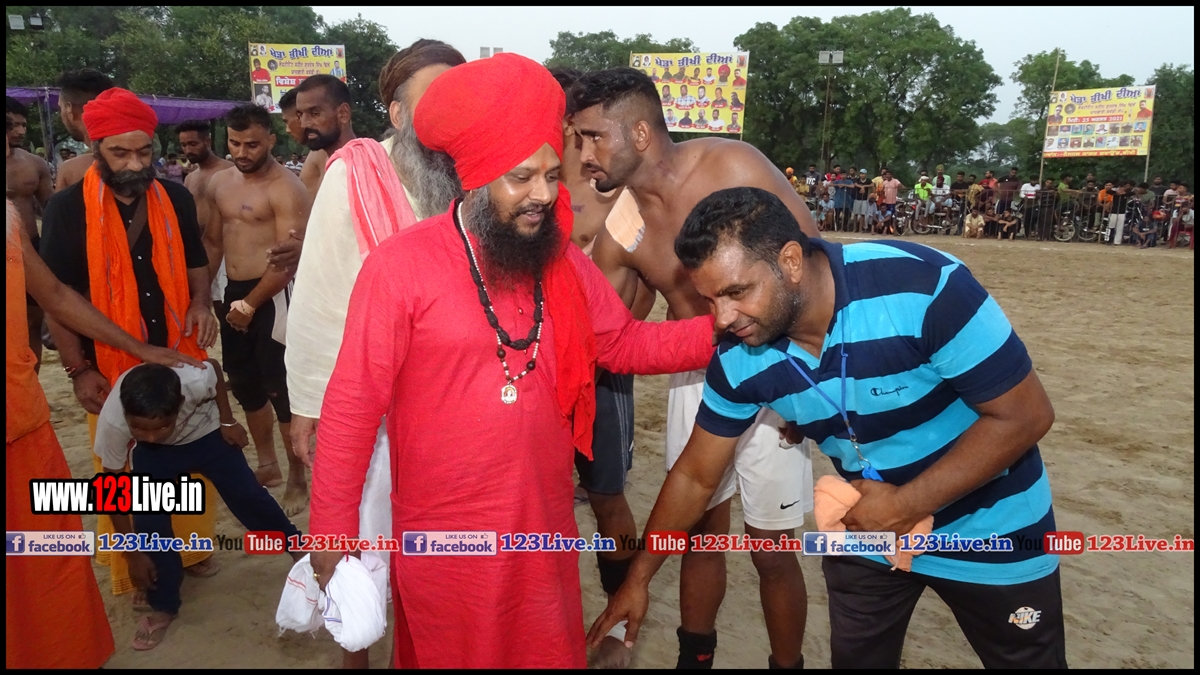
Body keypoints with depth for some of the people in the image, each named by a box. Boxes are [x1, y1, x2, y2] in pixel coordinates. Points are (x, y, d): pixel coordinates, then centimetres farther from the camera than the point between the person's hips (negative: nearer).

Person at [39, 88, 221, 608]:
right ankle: (137, 570, 25)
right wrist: (78, 370, -8)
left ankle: (191, 548, 32)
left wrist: (201, 303, -6)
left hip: (179, 357, 3)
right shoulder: (66, 209, -7)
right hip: (110, 368, -2)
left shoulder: (175, 199, 1)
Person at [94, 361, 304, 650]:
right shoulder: (112, 420, -37)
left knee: (246, 494, -1)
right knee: (148, 520, -14)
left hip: (206, 433, 0)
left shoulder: (194, 380, -42)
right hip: (153, 454, 1)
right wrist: (132, 553, -17)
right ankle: (164, 607, 7)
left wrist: (228, 422, -7)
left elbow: (215, 368, -14)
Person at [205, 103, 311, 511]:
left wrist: (250, 304, -15)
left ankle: (297, 481, 11)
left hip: (271, 297, -8)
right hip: (233, 294, 8)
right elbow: (213, 241, 19)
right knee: (245, 384, 17)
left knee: (281, 389, -3)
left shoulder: (285, 189, -14)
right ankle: (267, 465, 35)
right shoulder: (220, 183, 11)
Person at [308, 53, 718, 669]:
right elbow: (352, 405, -14)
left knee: (549, 653, 22)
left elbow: (627, 344, 8)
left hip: (545, 526, 5)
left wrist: (722, 327, -6)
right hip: (442, 537, -4)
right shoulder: (401, 266, -17)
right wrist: (332, 534, -10)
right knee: (449, 655, 17)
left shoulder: (563, 263, 1)